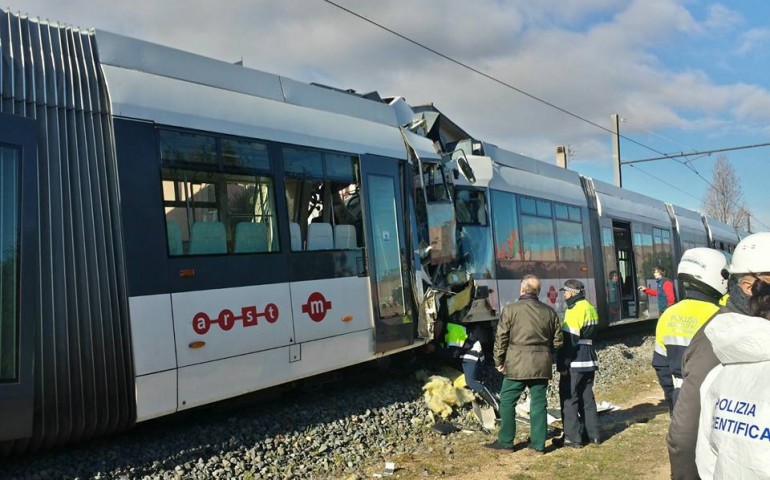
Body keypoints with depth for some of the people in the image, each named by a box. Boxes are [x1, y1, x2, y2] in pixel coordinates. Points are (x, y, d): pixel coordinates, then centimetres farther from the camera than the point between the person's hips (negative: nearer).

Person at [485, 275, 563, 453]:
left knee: (507, 402, 7)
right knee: (538, 403, 11)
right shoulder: (549, 312, 6)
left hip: (517, 364, -4)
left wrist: (498, 361, 4)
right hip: (541, 365, 4)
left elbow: (501, 338, -7)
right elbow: (557, 341, 11)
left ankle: (506, 442, 12)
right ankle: (538, 443, 17)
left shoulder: (511, 309, -7)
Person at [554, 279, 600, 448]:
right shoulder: (590, 308, 14)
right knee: (587, 397, 15)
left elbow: (570, 340, -19)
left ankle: (572, 437, 1)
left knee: (569, 397, -1)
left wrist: (563, 364, -17)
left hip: (575, 360, -9)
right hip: (589, 358, 9)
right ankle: (593, 434, 20)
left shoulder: (575, 309, -15)